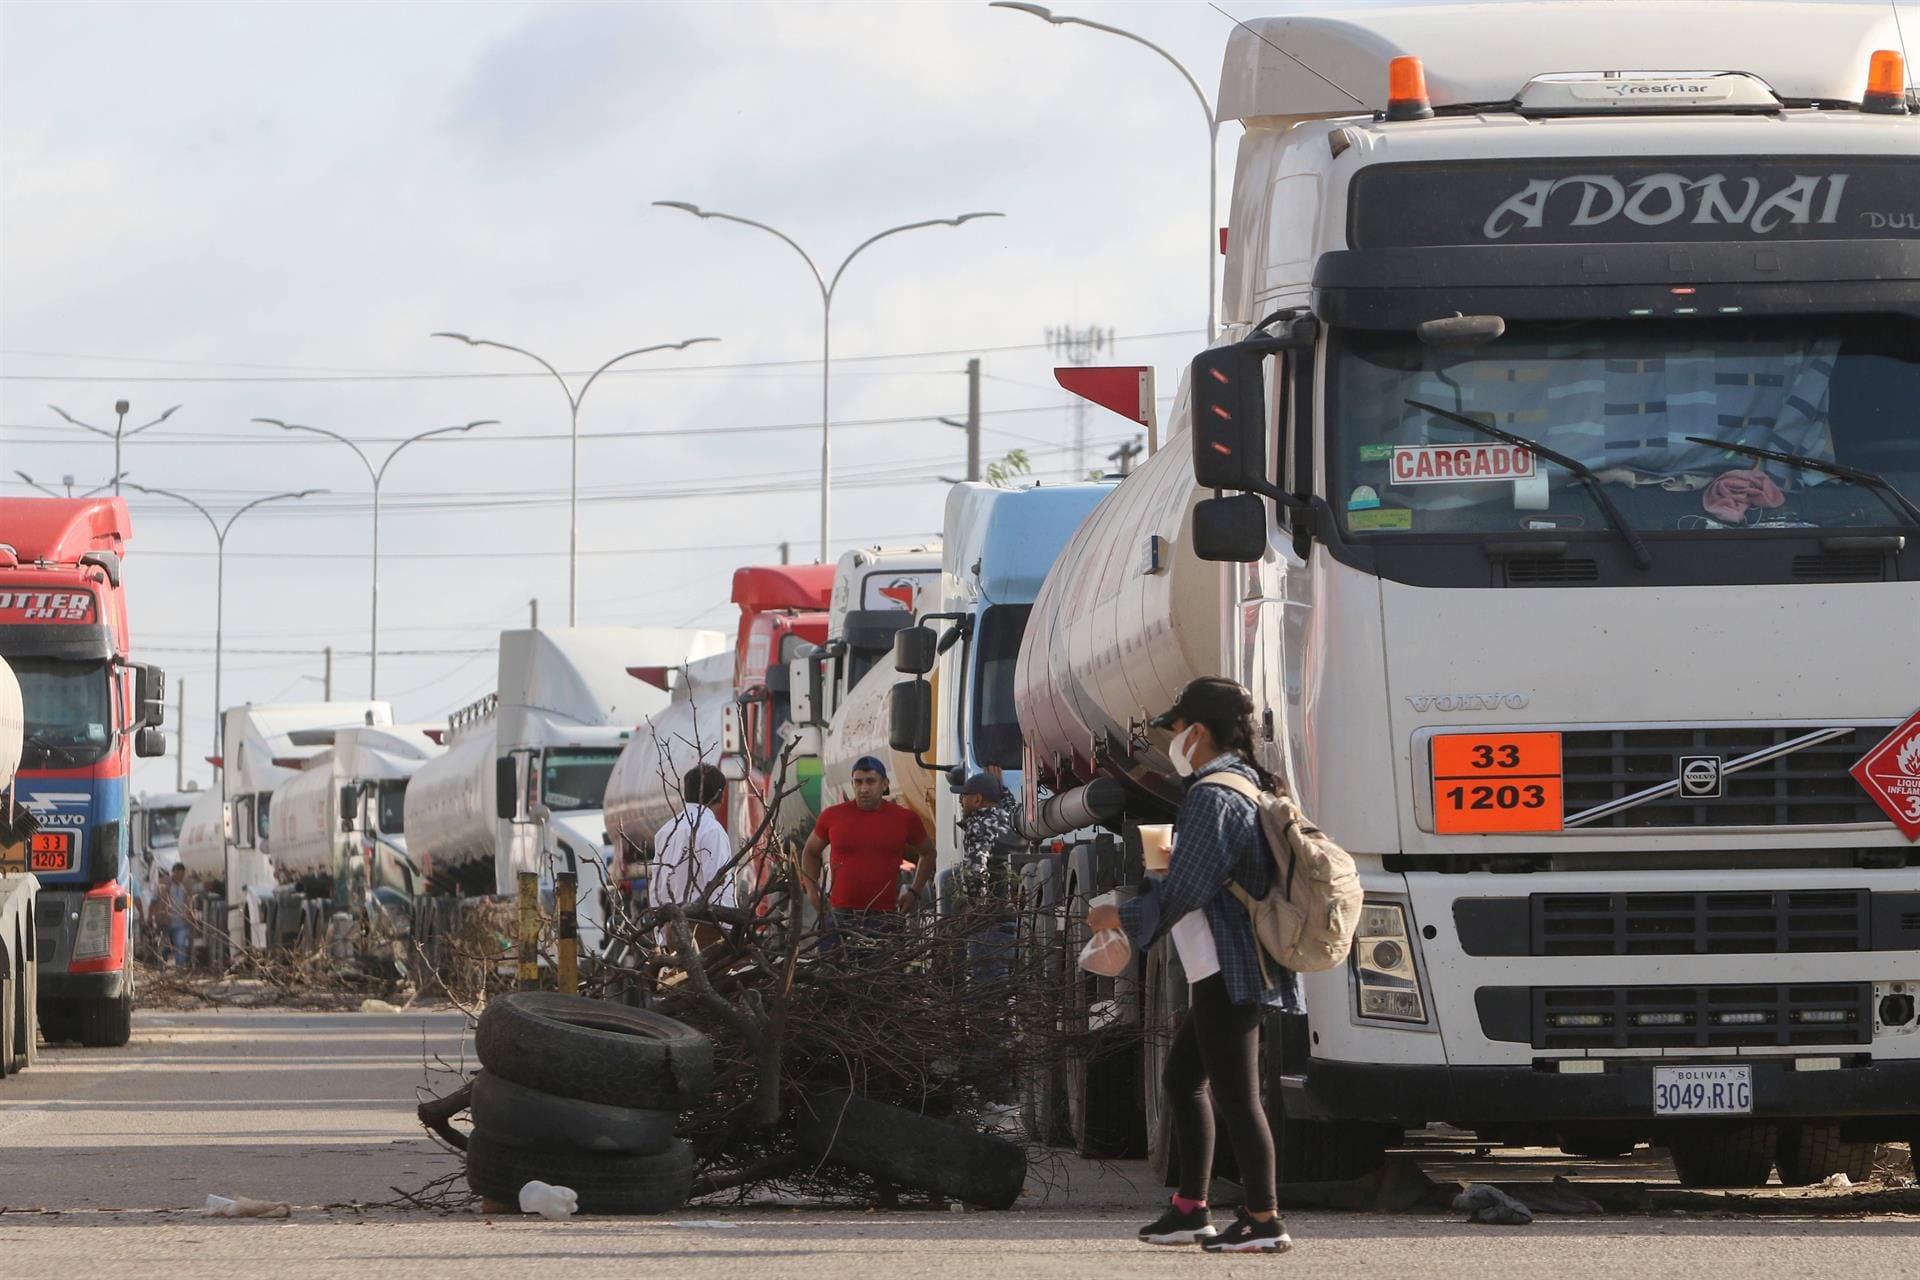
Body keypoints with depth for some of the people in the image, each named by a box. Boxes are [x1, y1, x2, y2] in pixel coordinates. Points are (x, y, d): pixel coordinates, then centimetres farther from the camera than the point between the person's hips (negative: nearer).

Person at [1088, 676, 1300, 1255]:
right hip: (1230, 970, 11)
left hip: (1229, 971, -11)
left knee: (1235, 1094, -8)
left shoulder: (1212, 798, -16)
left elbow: (1181, 892, -19)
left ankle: (1264, 1221, -6)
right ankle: (1191, 1209, 22)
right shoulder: (1248, 787, 15)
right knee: (1182, 1077, 18)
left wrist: (1119, 917, -5)